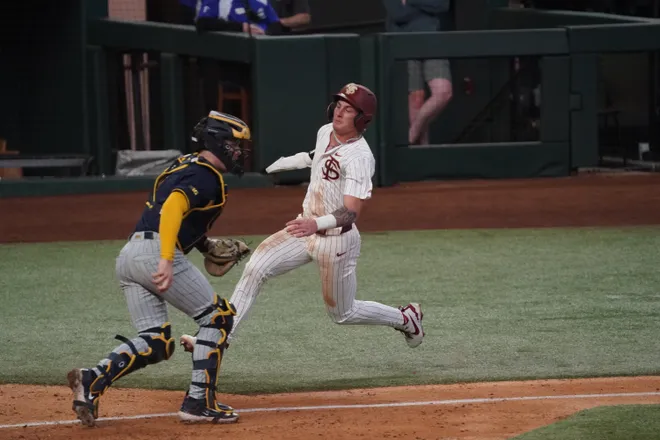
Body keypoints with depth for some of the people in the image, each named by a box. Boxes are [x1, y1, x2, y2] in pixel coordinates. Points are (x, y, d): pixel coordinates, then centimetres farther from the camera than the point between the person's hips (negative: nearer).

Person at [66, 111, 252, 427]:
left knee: (155, 342, 9)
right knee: (218, 317, 3)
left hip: (128, 256, 9)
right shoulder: (206, 175, -6)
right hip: (157, 252, -9)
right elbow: (172, 207, -23)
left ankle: (92, 380, -11)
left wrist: (205, 245, 25)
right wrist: (166, 260, -34)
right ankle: (199, 402, -1)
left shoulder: (184, 165, 25)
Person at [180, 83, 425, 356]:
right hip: (307, 227, 7)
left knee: (342, 314, 7)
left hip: (337, 239, -7)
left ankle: (406, 318, 30)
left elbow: (351, 214, -32)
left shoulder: (360, 157, -25)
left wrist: (316, 224, -48)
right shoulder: (326, 132, 0)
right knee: (255, 268, -11)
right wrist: (286, 162, 35)